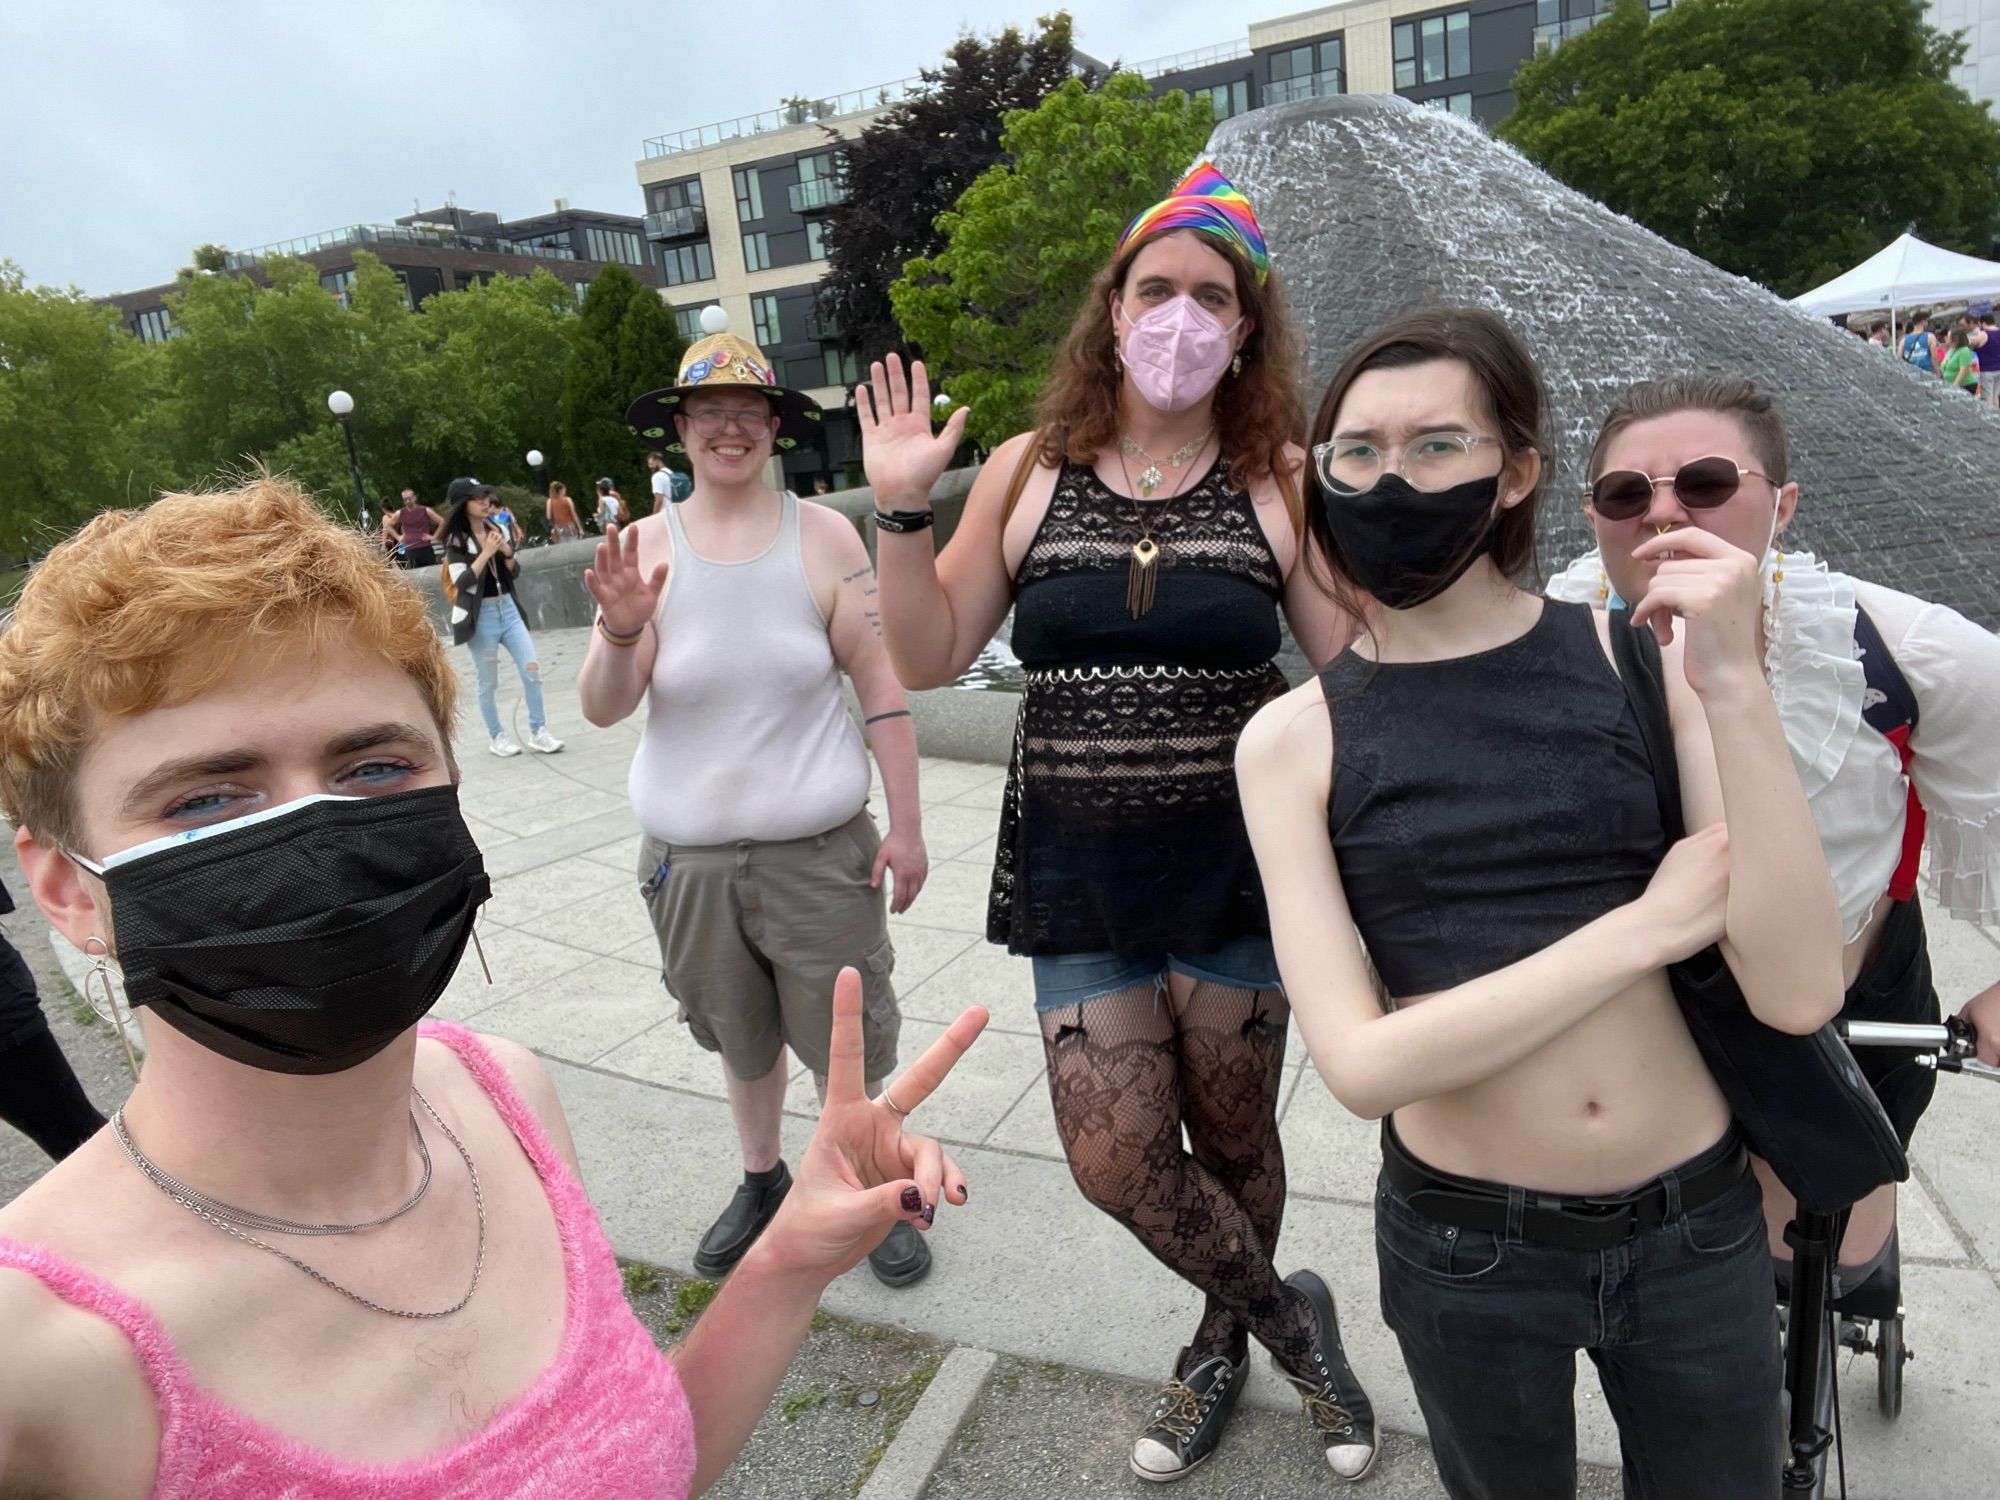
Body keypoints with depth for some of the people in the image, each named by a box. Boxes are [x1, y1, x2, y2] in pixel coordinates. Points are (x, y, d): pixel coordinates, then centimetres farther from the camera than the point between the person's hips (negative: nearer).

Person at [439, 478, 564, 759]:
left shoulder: (498, 529, 8)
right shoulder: (457, 540, -8)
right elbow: (461, 582, -17)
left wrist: (507, 553, -7)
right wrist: (486, 553, -19)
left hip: (508, 608, 5)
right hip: (481, 615, -5)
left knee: (532, 668, -1)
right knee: (489, 682, 5)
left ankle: (538, 733, 7)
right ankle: (496, 736, 20)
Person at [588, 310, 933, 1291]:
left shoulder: (822, 536, -6)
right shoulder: (641, 549, -3)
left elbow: (880, 683, -5)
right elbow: (601, 710, -9)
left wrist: (906, 824, -6)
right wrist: (620, 631, -29)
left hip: (819, 849, -2)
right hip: (689, 858, 2)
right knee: (741, 1038, 21)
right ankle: (762, 1181, 44)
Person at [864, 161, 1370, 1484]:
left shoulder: (1282, 481, 0)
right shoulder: (1031, 471, 3)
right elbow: (930, 656, 2)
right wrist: (902, 507, -8)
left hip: (1234, 860, -1)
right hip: (1079, 867, 1)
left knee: (1232, 1137, 12)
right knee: (1114, 1154, 0)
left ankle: (1222, 1340, 44)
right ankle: (1285, 1313, 30)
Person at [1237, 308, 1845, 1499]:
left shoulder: (1648, 655, -8)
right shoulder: (1293, 739, -11)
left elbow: (1799, 993, -16)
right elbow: (1362, 1063, -19)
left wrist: (1735, 687, -25)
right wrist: (1651, 923, -18)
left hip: (1700, 1226, 1)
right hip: (1464, 1248, 0)